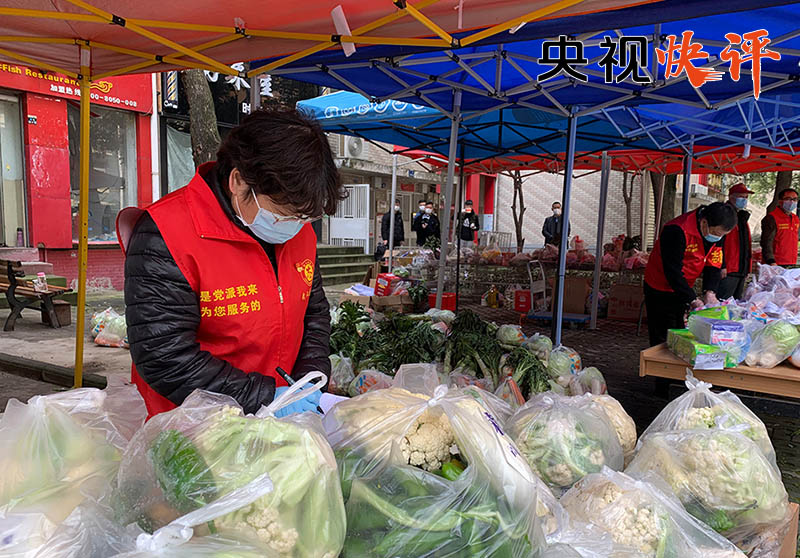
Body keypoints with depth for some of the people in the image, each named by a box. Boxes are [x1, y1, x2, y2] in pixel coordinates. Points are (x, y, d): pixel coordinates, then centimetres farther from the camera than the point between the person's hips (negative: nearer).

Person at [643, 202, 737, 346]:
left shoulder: (717, 231, -5)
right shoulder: (677, 231, -30)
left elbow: (714, 264, 1)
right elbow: (673, 271, -29)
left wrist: (710, 291, -15)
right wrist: (693, 300, -29)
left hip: (685, 287, 7)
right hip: (660, 290, -7)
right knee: (663, 341, -3)